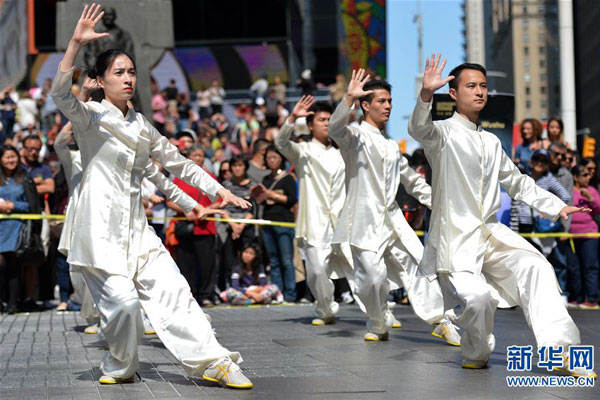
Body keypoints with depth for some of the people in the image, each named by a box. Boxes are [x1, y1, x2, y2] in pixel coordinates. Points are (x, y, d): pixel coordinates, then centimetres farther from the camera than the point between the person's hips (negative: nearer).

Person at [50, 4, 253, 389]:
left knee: (173, 291, -2)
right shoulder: (91, 116, -3)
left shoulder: (142, 126, 15)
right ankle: (121, 369, 10)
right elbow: (60, 93, -24)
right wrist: (77, 43, -34)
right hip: (101, 226, -5)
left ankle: (215, 362, 0)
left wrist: (220, 191, 18)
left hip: (136, 227, 6)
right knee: (122, 299, -14)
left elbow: (178, 162, 23)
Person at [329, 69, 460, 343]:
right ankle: (378, 325, 8)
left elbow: (412, 181, 30)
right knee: (372, 275, -15)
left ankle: (439, 320, 11)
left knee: (416, 266, 1)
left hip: (392, 219, 6)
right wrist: (348, 98, -38)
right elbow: (335, 129, -24)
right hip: (364, 220, -6)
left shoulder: (392, 147, 22)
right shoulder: (356, 136, 0)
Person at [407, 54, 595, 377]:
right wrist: (426, 94, -45)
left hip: (491, 233, 6)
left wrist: (557, 206, 21)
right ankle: (476, 355, 7)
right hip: (455, 237, -6)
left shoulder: (491, 142, 19)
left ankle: (559, 351, -21)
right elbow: (420, 130, -25)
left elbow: (517, 182, 29)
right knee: (477, 297, -25)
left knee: (535, 268, -18)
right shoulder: (444, 132, -1)